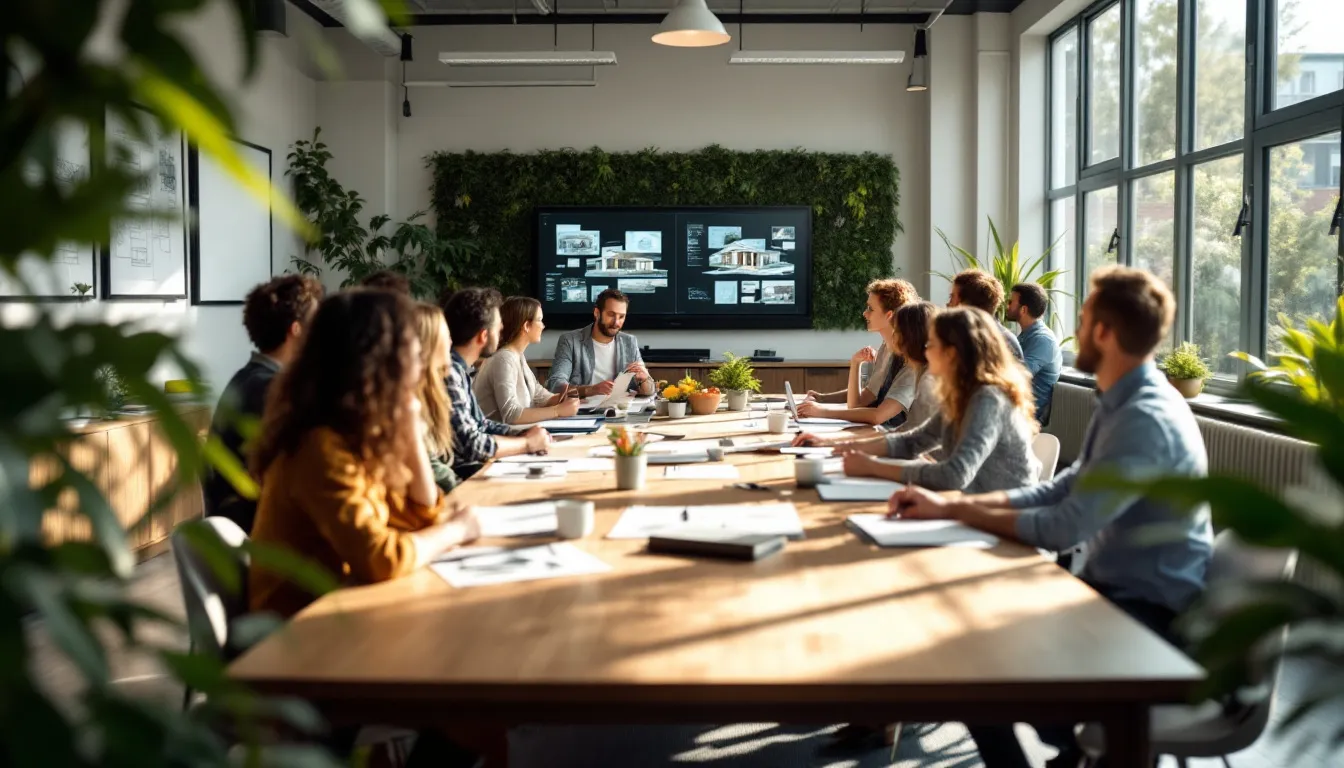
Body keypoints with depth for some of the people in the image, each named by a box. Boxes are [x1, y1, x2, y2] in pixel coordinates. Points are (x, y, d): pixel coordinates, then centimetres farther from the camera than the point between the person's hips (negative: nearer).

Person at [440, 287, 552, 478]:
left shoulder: (459, 370, 9)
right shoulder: (448, 373, -20)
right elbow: (470, 445, -23)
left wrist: (524, 433, 2)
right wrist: (527, 443, -10)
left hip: (469, 466, 9)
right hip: (459, 474, -9)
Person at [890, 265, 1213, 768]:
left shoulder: (1146, 420, -25)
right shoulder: (1127, 403, 7)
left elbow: (1063, 528, -25)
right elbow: (1063, 490, 8)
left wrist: (952, 511, -12)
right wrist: (953, 503, -3)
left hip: (1149, 611, -9)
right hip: (1118, 587, 9)